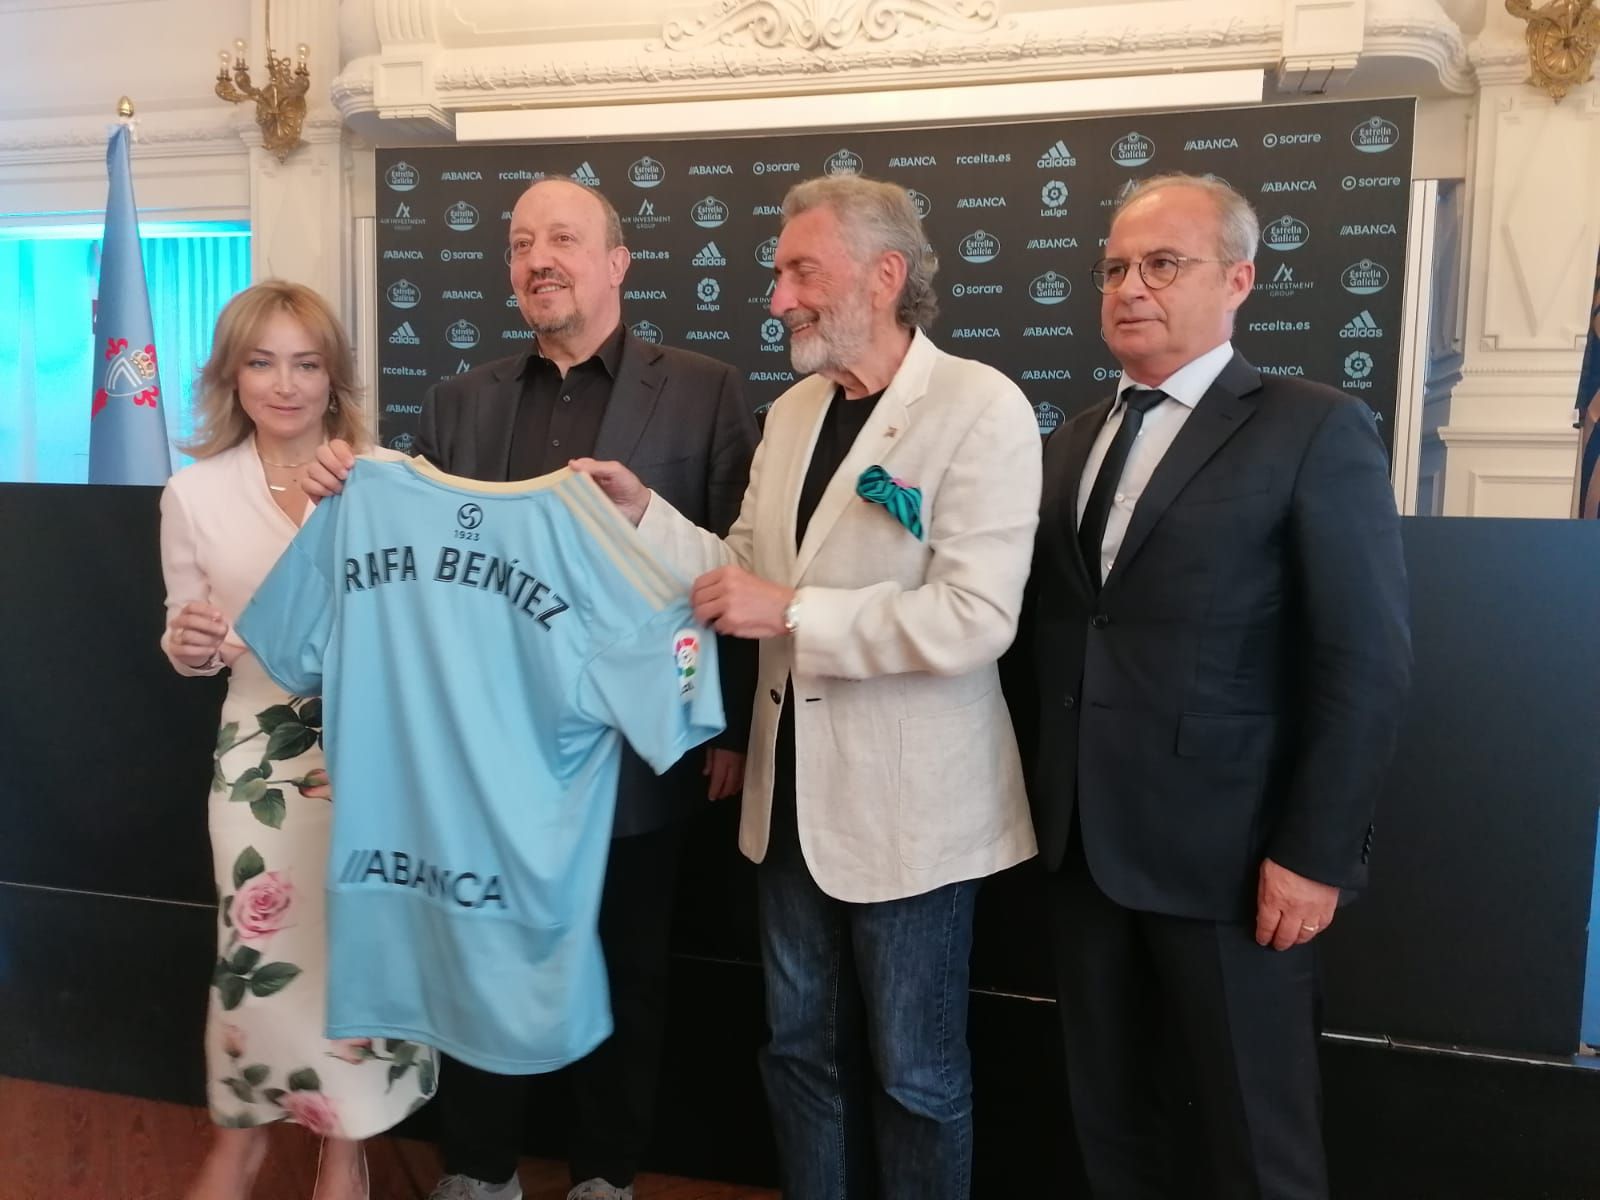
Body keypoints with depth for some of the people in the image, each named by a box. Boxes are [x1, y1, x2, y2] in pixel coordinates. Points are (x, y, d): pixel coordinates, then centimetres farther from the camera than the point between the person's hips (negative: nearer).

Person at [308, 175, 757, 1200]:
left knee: (625, 971, 14)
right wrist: (359, 496, -11)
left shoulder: (702, 392, -2)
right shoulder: (460, 402, 9)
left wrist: (734, 728, -8)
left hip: (633, 752, -3)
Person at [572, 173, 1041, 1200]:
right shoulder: (793, 411, 8)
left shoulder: (981, 407, -14)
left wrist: (791, 613, -23)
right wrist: (643, 512, -6)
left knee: (913, 1073, 13)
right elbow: (750, 575, 8)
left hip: (906, 805, -6)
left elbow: (975, 617, -24)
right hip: (793, 795, 7)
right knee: (802, 1052, 21)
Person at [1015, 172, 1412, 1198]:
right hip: (1085, 843, 6)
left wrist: (1315, 854, -14)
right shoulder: (1073, 442, 13)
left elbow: (1367, 665, -12)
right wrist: (1052, 799, 0)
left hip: (1227, 852, -5)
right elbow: (1056, 631, 10)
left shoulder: (1316, 431, -7)